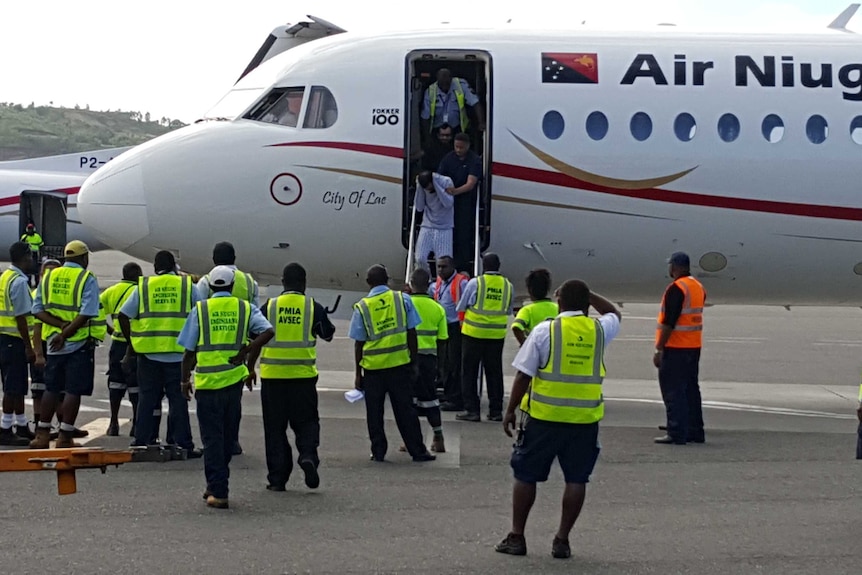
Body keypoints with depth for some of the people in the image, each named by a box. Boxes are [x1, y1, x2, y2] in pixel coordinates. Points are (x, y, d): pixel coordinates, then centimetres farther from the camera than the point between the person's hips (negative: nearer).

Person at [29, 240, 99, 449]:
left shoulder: (48, 277, 8)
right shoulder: (87, 279, -7)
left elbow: (38, 310, 1)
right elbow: (86, 314, -19)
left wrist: (60, 324, -8)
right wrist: (66, 333, -16)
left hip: (54, 344, 5)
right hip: (80, 344, -5)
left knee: (51, 389, 13)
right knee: (73, 391, -1)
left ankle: (42, 435, 13)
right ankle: (65, 437, -1)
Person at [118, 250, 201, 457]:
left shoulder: (143, 286, 4)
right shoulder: (188, 286, 3)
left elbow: (123, 316, 1)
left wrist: (131, 342, 11)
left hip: (148, 353, 1)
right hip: (178, 353, -1)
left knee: (147, 397, 10)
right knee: (178, 399, 4)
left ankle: (142, 442, 12)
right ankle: (183, 445, 3)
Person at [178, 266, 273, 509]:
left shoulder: (200, 310, -1)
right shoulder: (245, 308, 4)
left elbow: (189, 351, -1)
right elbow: (267, 331, -12)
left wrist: (185, 379, 11)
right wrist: (247, 353, -3)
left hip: (207, 382, -2)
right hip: (235, 379, 2)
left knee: (212, 438, 2)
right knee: (227, 436, 16)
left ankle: (218, 492, -2)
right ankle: (216, 485, 25)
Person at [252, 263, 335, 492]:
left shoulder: (269, 307, 0)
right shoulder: (313, 307, 0)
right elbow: (328, 334, 15)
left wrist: (249, 369, 19)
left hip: (272, 375, 0)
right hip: (303, 375, 0)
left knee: (275, 427, 8)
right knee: (306, 421, 12)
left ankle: (277, 477, 7)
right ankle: (308, 455, -16)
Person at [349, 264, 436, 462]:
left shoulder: (362, 307, -4)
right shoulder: (403, 299, -2)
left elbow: (359, 344, -1)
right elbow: (411, 333, -1)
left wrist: (358, 373, 7)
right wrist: (413, 360, 10)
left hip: (373, 366, -1)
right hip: (400, 364, 1)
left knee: (374, 412, 10)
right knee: (405, 409, 8)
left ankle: (378, 451, 12)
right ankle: (417, 451, 10)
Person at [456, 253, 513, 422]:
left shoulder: (475, 283, -9)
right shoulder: (507, 285, 0)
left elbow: (460, 307, 1)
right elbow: (509, 311, 9)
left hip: (474, 332, -3)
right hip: (497, 334, 3)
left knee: (469, 372, 6)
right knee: (494, 373, 11)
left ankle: (471, 410, 3)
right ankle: (496, 411, 13)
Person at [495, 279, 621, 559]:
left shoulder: (545, 331, -7)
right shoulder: (599, 330, 1)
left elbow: (523, 375, -6)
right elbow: (614, 313, 26)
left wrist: (510, 410, 3)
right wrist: (587, 295, 19)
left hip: (544, 416, -2)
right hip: (585, 419, 2)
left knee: (526, 475, 10)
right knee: (576, 479, 9)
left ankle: (516, 537, 14)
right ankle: (562, 540, 8)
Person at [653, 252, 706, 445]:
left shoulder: (676, 289, -16)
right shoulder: (699, 288, 11)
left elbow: (668, 322, -20)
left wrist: (659, 349, -17)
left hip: (675, 349, -9)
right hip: (694, 347, 9)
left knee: (673, 391, -5)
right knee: (691, 389, 15)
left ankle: (676, 433, -7)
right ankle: (695, 431, 18)